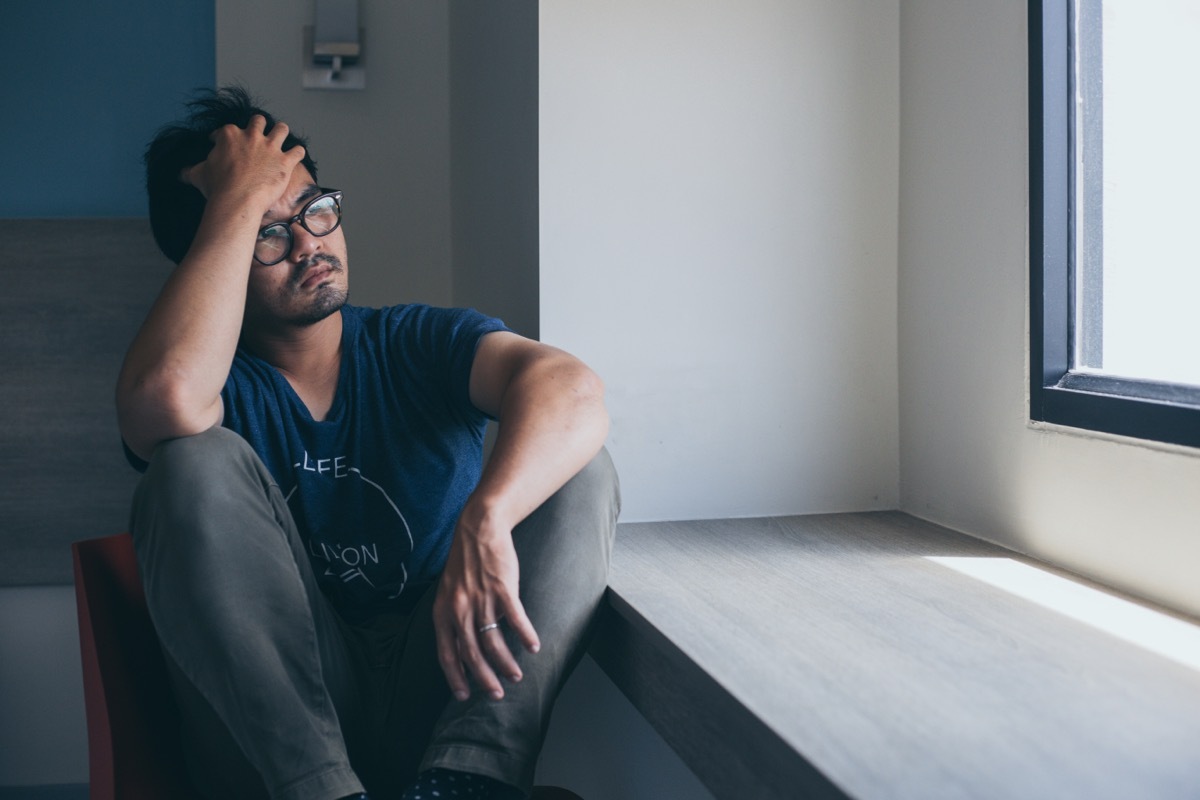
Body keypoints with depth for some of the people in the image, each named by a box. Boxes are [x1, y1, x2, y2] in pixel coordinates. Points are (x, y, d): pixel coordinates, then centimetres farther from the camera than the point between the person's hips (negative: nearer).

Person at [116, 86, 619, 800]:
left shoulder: (421, 344, 6)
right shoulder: (226, 388, 3)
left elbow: (573, 391, -17)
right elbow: (168, 398, -27)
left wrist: (485, 519, -39)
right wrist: (240, 200, -14)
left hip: (440, 702, 1)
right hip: (281, 733, -1)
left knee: (581, 470, -16)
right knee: (196, 462, -19)